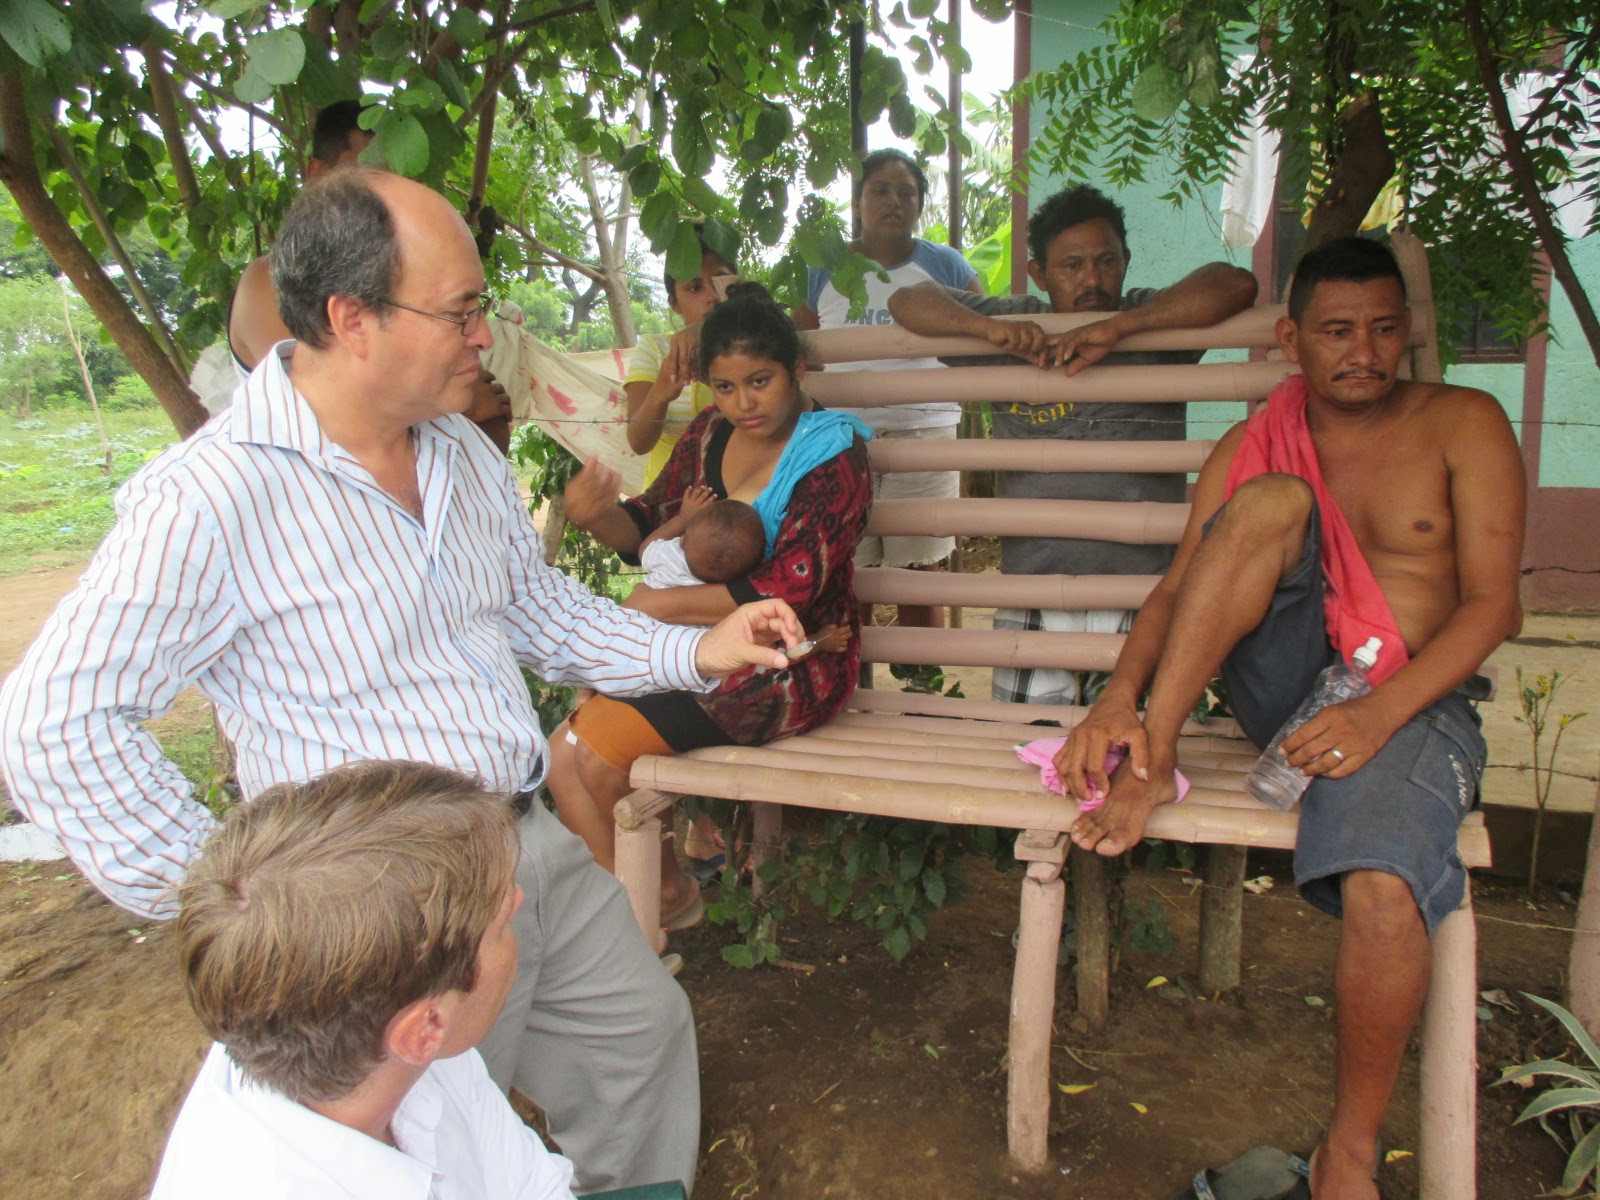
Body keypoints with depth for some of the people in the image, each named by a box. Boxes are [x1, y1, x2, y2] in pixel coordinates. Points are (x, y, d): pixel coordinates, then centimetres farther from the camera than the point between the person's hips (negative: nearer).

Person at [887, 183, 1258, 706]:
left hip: (1143, 599, -1)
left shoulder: (1155, 321, 8)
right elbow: (908, 301, 6)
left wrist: (1117, 326, -18)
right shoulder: (1015, 326, 11)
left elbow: (1236, 284, -10)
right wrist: (990, 327, -12)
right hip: (1032, 597, 1)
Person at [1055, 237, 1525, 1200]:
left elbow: (1492, 605, -4)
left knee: (1383, 886, -33)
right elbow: (1180, 587, 2)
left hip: (1413, 704, -2)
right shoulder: (1256, 445, 12)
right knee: (1274, 502, -24)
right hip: (1286, 684, 2)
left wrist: (1378, 714, -19)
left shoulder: (1464, 424, 5)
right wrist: (1122, 696, -18)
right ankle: (1151, 761, -26)